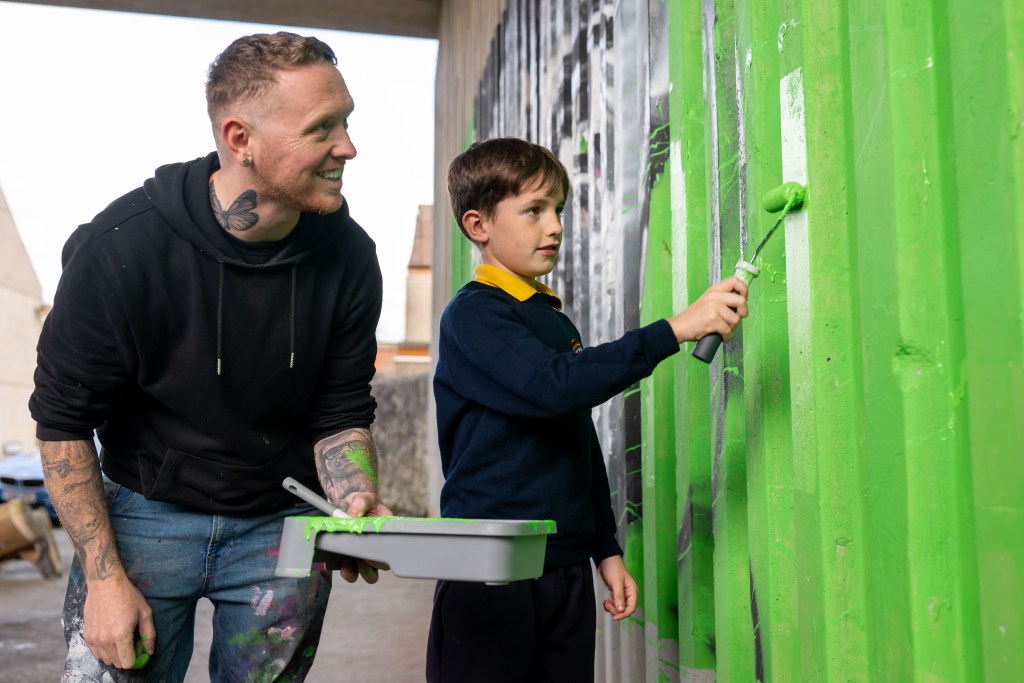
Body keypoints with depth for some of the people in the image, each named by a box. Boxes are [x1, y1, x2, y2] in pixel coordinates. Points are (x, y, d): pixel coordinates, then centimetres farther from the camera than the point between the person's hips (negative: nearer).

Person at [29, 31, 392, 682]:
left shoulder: (348, 256, -12)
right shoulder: (122, 245, -20)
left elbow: (341, 414, -2)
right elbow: (63, 420, -12)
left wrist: (359, 503, -22)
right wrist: (103, 575, -14)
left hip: (283, 523, 2)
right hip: (145, 513, -2)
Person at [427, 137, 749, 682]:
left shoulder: (559, 324, 17)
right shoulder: (473, 314, -8)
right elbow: (553, 386, -26)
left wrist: (607, 549, 19)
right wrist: (674, 330, -27)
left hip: (566, 569, 7)